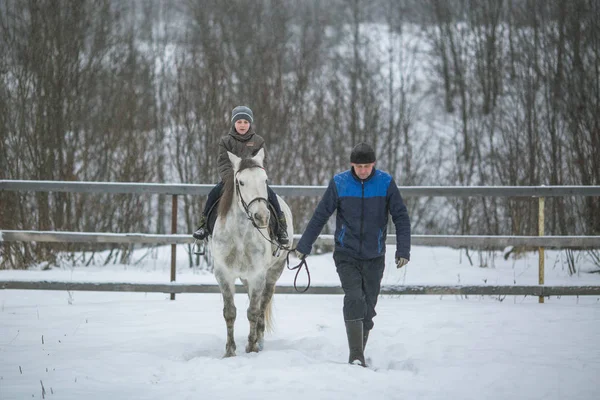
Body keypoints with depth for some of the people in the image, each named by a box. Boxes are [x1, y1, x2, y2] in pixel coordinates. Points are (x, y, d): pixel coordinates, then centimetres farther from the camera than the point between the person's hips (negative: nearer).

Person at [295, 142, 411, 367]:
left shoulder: (386, 183, -5)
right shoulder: (339, 183, -6)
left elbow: (401, 218, -1)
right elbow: (320, 216, 1)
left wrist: (403, 250, -11)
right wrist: (303, 246, 3)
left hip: (374, 257, 2)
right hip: (347, 255, -2)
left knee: (368, 306, 7)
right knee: (354, 298, -19)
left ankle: (359, 354, 23)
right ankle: (355, 356, -19)